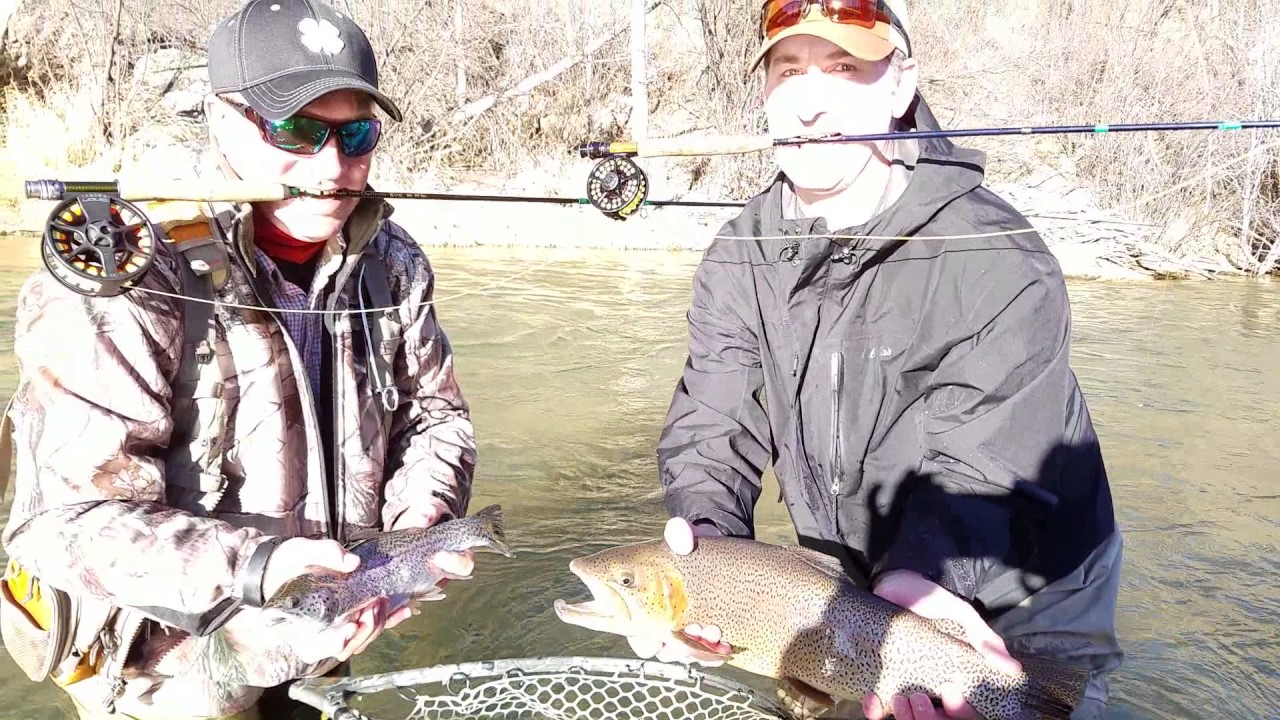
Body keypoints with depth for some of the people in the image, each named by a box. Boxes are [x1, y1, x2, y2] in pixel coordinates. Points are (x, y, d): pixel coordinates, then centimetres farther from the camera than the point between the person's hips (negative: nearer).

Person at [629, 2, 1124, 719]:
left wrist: (912, 572, -44)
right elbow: (711, 428, -14)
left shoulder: (1001, 263, -24)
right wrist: (705, 537, -32)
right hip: (845, 589, 4)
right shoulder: (738, 259, -9)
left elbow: (980, 476, -26)